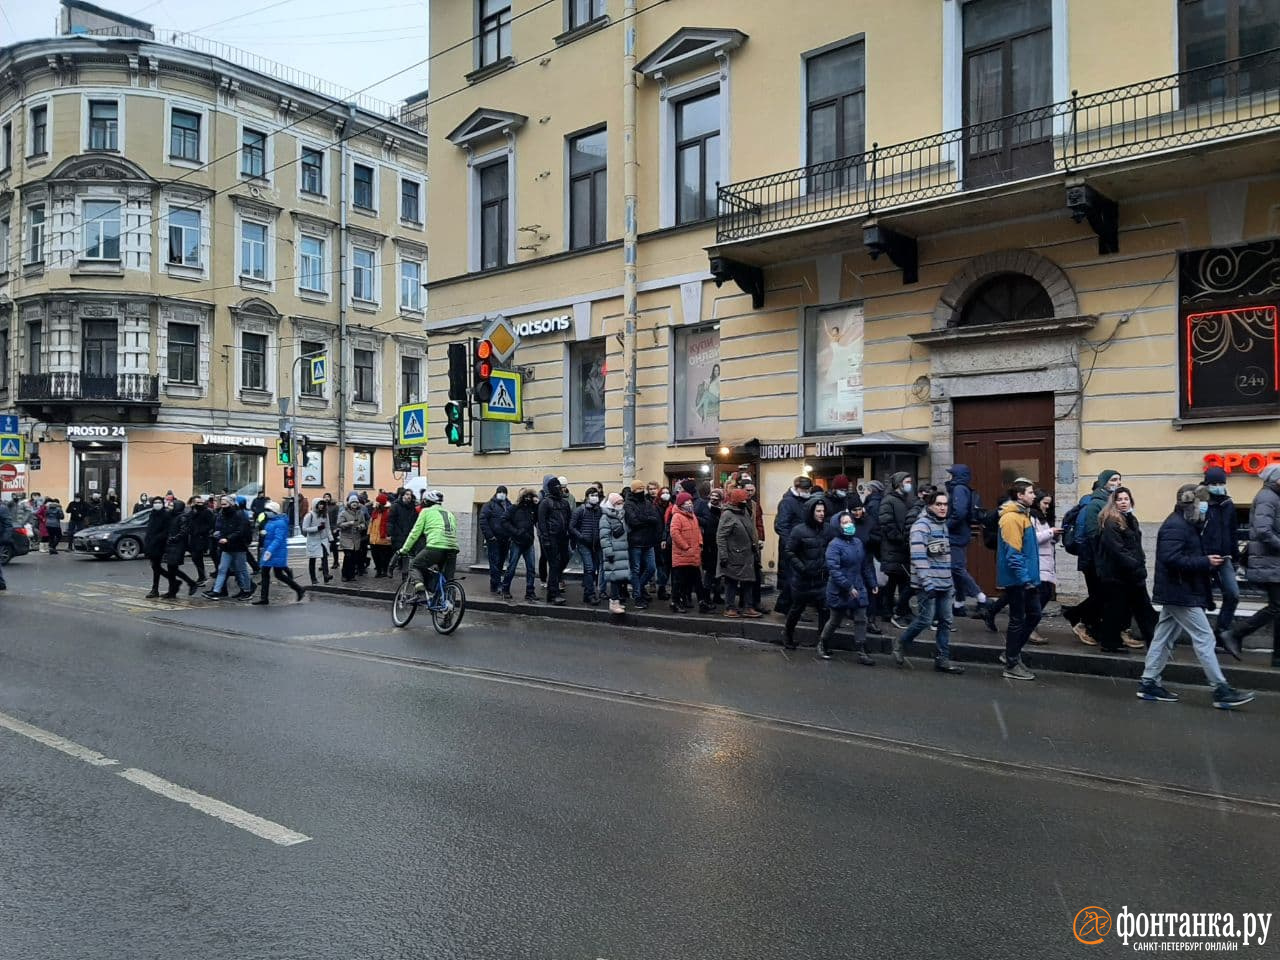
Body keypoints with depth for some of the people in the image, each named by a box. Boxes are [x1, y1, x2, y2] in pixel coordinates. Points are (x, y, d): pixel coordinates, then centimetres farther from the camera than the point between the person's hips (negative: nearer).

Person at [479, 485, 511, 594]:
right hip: (494, 540, -5)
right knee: (495, 562, -8)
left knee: (500, 563, 9)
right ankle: (496, 585, -9)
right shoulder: (489, 505, -1)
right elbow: (482, 520, -8)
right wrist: (489, 535, -14)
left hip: (505, 540, 5)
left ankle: (494, 585, 17)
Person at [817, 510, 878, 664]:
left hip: (859, 589, 5)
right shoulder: (834, 545, -16)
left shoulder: (858, 542, 4)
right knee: (834, 621, 9)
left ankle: (861, 652, 10)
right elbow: (833, 569, -23)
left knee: (861, 620, 3)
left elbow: (866, 565, 13)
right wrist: (848, 587, -25)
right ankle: (822, 644, 32)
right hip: (839, 591, -5)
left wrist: (872, 583, 12)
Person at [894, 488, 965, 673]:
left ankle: (942, 659, 13)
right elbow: (919, 557, -19)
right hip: (928, 583, -8)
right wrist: (928, 583, -23)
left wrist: (951, 582, 20)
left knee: (946, 621, 6)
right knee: (925, 620, -6)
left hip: (945, 583, 8)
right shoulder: (921, 525, -12)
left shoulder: (944, 525, 15)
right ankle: (900, 645, 15)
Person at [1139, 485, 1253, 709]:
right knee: (1204, 638, -6)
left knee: (1164, 638, 11)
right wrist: (1205, 562, -23)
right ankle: (1221, 691, 0)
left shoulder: (1186, 525, 17)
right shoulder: (1175, 526, -17)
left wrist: (1209, 562, 3)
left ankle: (1149, 684, 15)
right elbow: (1172, 559, -27)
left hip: (1176, 595, 11)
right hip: (1182, 595, -11)